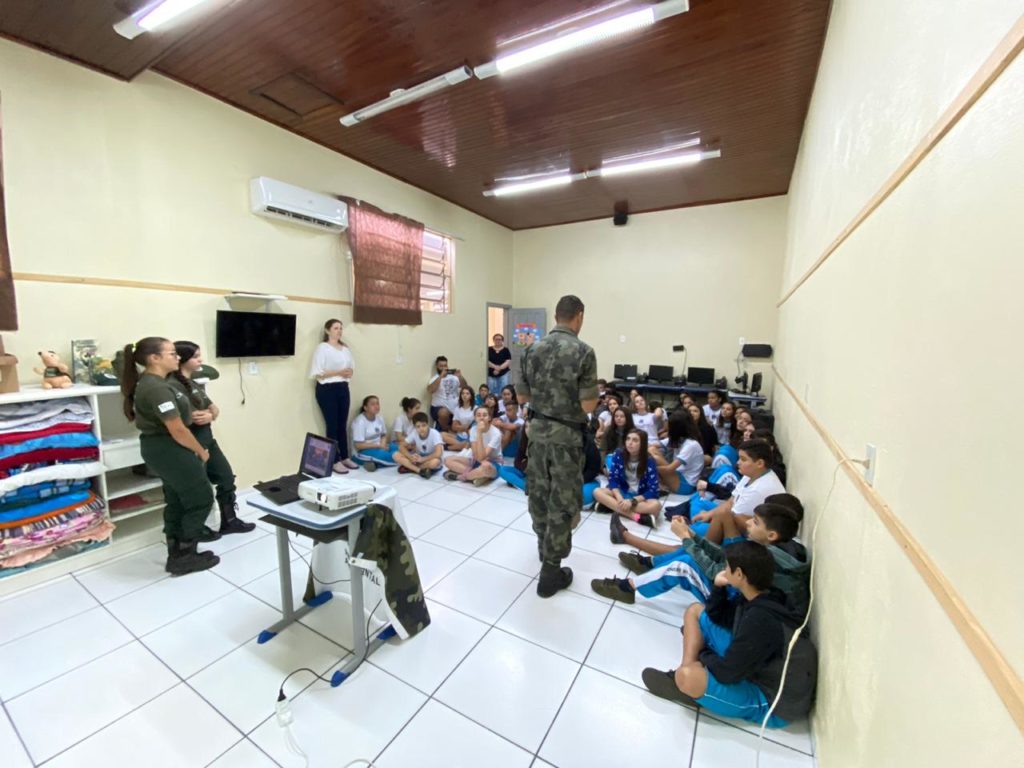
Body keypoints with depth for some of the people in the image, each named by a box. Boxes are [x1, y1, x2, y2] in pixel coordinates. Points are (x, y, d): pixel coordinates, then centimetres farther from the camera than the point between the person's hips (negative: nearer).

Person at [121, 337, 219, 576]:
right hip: (168, 449, -11)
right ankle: (185, 558, 13)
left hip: (160, 448, 11)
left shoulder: (150, 382, 8)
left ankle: (176, 555, 28)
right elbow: (178, 430, -24)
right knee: (201, 499, 2)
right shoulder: (157, 388, -25)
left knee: (177, 501, 18)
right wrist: (201, 451, -11)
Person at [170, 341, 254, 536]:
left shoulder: (195, 384, 13)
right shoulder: (173, 385, -16)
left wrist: (209, 415, -11)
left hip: (207, 439, 9)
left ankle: (229, 521, 28)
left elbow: (214, 409, 11)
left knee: (226, 477, 15)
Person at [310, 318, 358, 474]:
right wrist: (338, 372, -19)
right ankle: (335, 461, 8)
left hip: (343, 388, 6)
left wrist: (349, 373, -6)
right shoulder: (322, 348, -7)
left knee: (343, 424, 11)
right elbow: (317, 373, -13)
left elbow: (351, 367, 17)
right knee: (332, 425, -1)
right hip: (327, 389, -6)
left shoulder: (345, 348, 13)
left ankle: (345, 457, 21)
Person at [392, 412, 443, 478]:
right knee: (396, 455, -16)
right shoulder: (414, 433, -12)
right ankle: (420, 470, -24)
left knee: (435, 462, -41)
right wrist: (410, 456, -24)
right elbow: (402, 446, -7)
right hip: (419, 457, 4)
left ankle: (411, 468, -18)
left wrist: (422, 459, -31)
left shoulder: (434, 433, -24)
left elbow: (438, 453, -34)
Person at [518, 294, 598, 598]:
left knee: (539, 490, 20)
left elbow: (522, 397, 5)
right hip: (566, 433, -5)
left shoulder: (533, 349, 0)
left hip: (537, 428, 6)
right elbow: (588, 405, -16)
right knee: (562, 499, 6)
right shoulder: (583, 351, -15)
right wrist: (593, 393, 5)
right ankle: (550, 571, 15)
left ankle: (545, 545, 42)